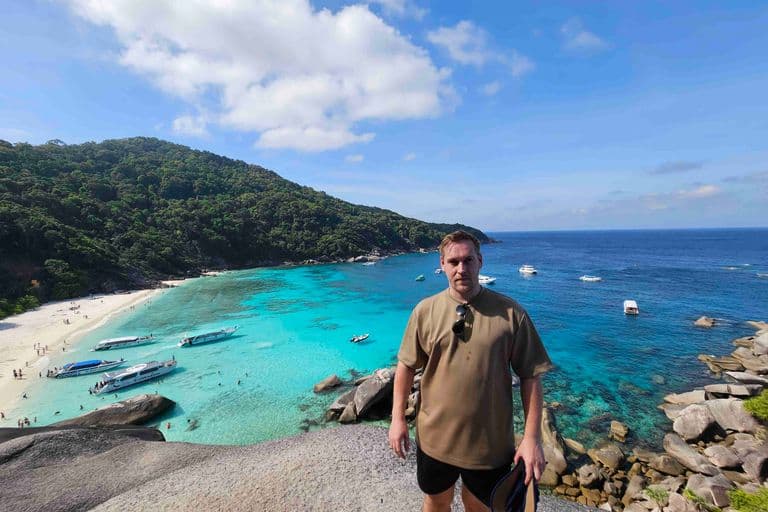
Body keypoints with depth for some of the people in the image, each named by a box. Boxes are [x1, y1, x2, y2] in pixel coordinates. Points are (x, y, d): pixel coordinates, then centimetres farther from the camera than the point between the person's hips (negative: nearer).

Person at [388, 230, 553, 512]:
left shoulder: (511, 313, -12)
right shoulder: (425, 311, -8)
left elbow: (530, 376, -7)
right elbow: (406, 365, 0)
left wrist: (532, 438, -8)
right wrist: (398, 419, 0)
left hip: (491, 443, -1)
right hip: (435, 438, 2)